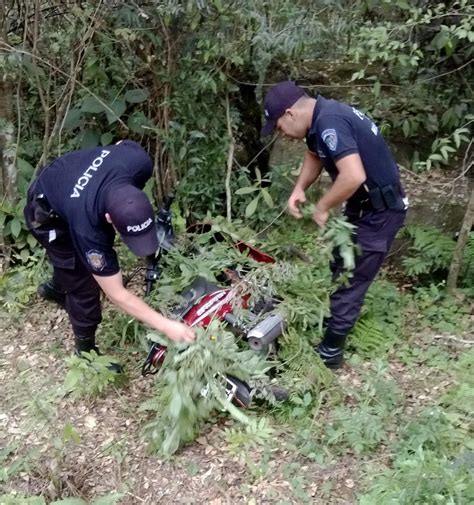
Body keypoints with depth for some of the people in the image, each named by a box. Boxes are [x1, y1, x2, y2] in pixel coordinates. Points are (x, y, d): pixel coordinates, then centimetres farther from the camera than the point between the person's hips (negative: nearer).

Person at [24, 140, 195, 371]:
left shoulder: (139, 163, -37)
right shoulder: (86, 228, -46)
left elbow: (122, 144, -9)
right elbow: (116, 294, -35)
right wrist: (166, 326, -37)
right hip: (48, 213, -6)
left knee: (83, 257, 29)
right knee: (84, 283, -5)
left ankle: (55, 287, 61)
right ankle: (85, 350, 20)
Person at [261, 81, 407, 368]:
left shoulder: (329, 122, -27)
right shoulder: (319, 118, 4)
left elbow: (354, 176, -38)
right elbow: (315, 155, 22)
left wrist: (322, 208, -22)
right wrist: (299, 190, 4)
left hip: (380, 211, -10)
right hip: (365, 205, 10)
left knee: (350, 281, -1)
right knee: (341, 270, 23)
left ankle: (330, 351, 11)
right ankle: (336, 322, 41)